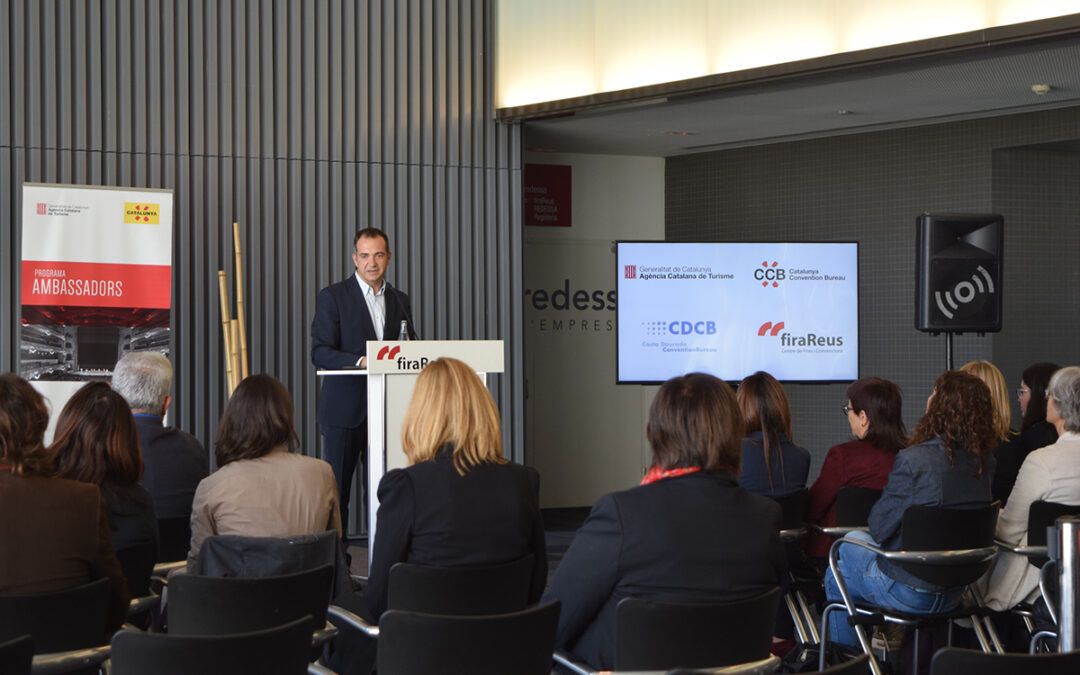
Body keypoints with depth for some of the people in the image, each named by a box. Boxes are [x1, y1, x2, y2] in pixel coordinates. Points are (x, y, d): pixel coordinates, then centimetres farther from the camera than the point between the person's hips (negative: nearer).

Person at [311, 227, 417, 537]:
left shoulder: (400, 301, 14)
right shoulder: (332, 297, 0)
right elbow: (320, 352, -8)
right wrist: (361, 361, -24)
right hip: (345, 408, -4)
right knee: (336, 489, -1)